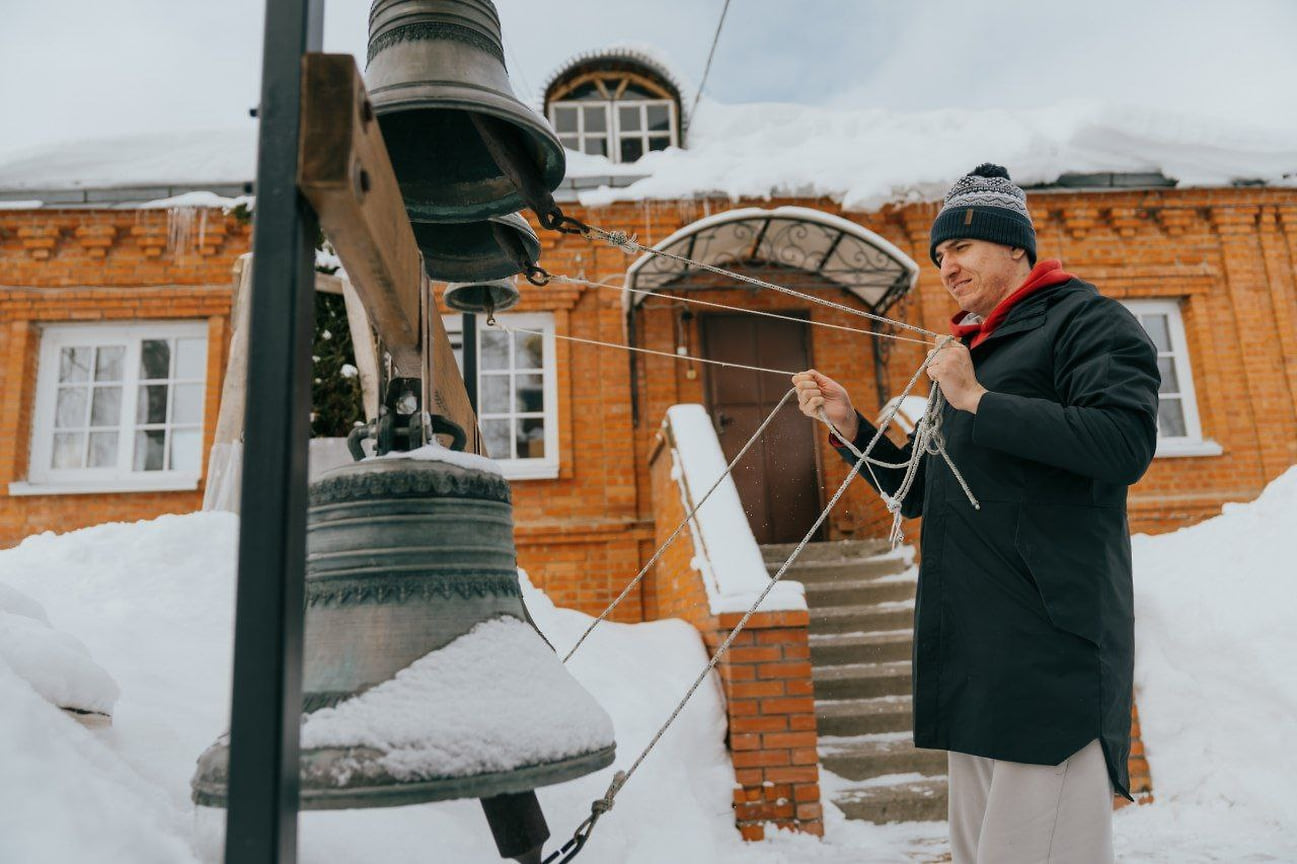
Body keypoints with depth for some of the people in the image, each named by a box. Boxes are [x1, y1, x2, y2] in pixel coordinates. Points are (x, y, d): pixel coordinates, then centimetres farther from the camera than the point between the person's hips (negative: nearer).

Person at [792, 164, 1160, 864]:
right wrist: (848, 424, 10)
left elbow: (1125, 443, -18)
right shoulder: (967, 352, 24)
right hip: (971, 653, 8)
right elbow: (915, 493, 24)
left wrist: (977, 401, -16)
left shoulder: (1087, 320, 0)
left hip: (1049, 646, -8)